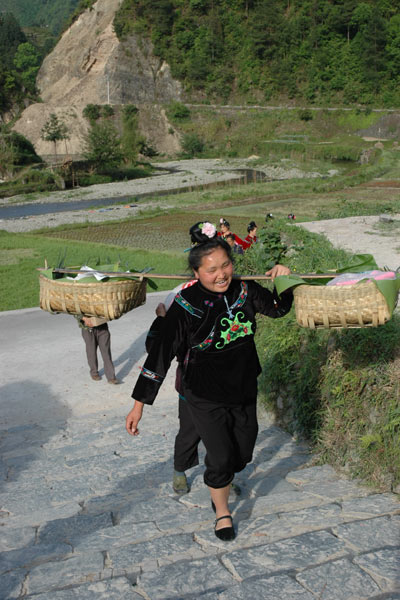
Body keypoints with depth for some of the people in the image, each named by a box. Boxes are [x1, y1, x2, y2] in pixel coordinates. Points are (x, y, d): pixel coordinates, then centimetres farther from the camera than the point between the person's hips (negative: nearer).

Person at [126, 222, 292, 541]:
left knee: (243, 453, 17)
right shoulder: (186, 305, -21)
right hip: (206, 397, -4)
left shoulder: (244, 291, -9)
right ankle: (222, 511, 30)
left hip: (244, 390, 5)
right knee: (220, 456, 0)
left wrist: (284, 279, -10)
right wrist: (139, 404, -19)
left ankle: (221, 482, 51)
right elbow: (161, 354, -19)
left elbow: (279, 308, 11)